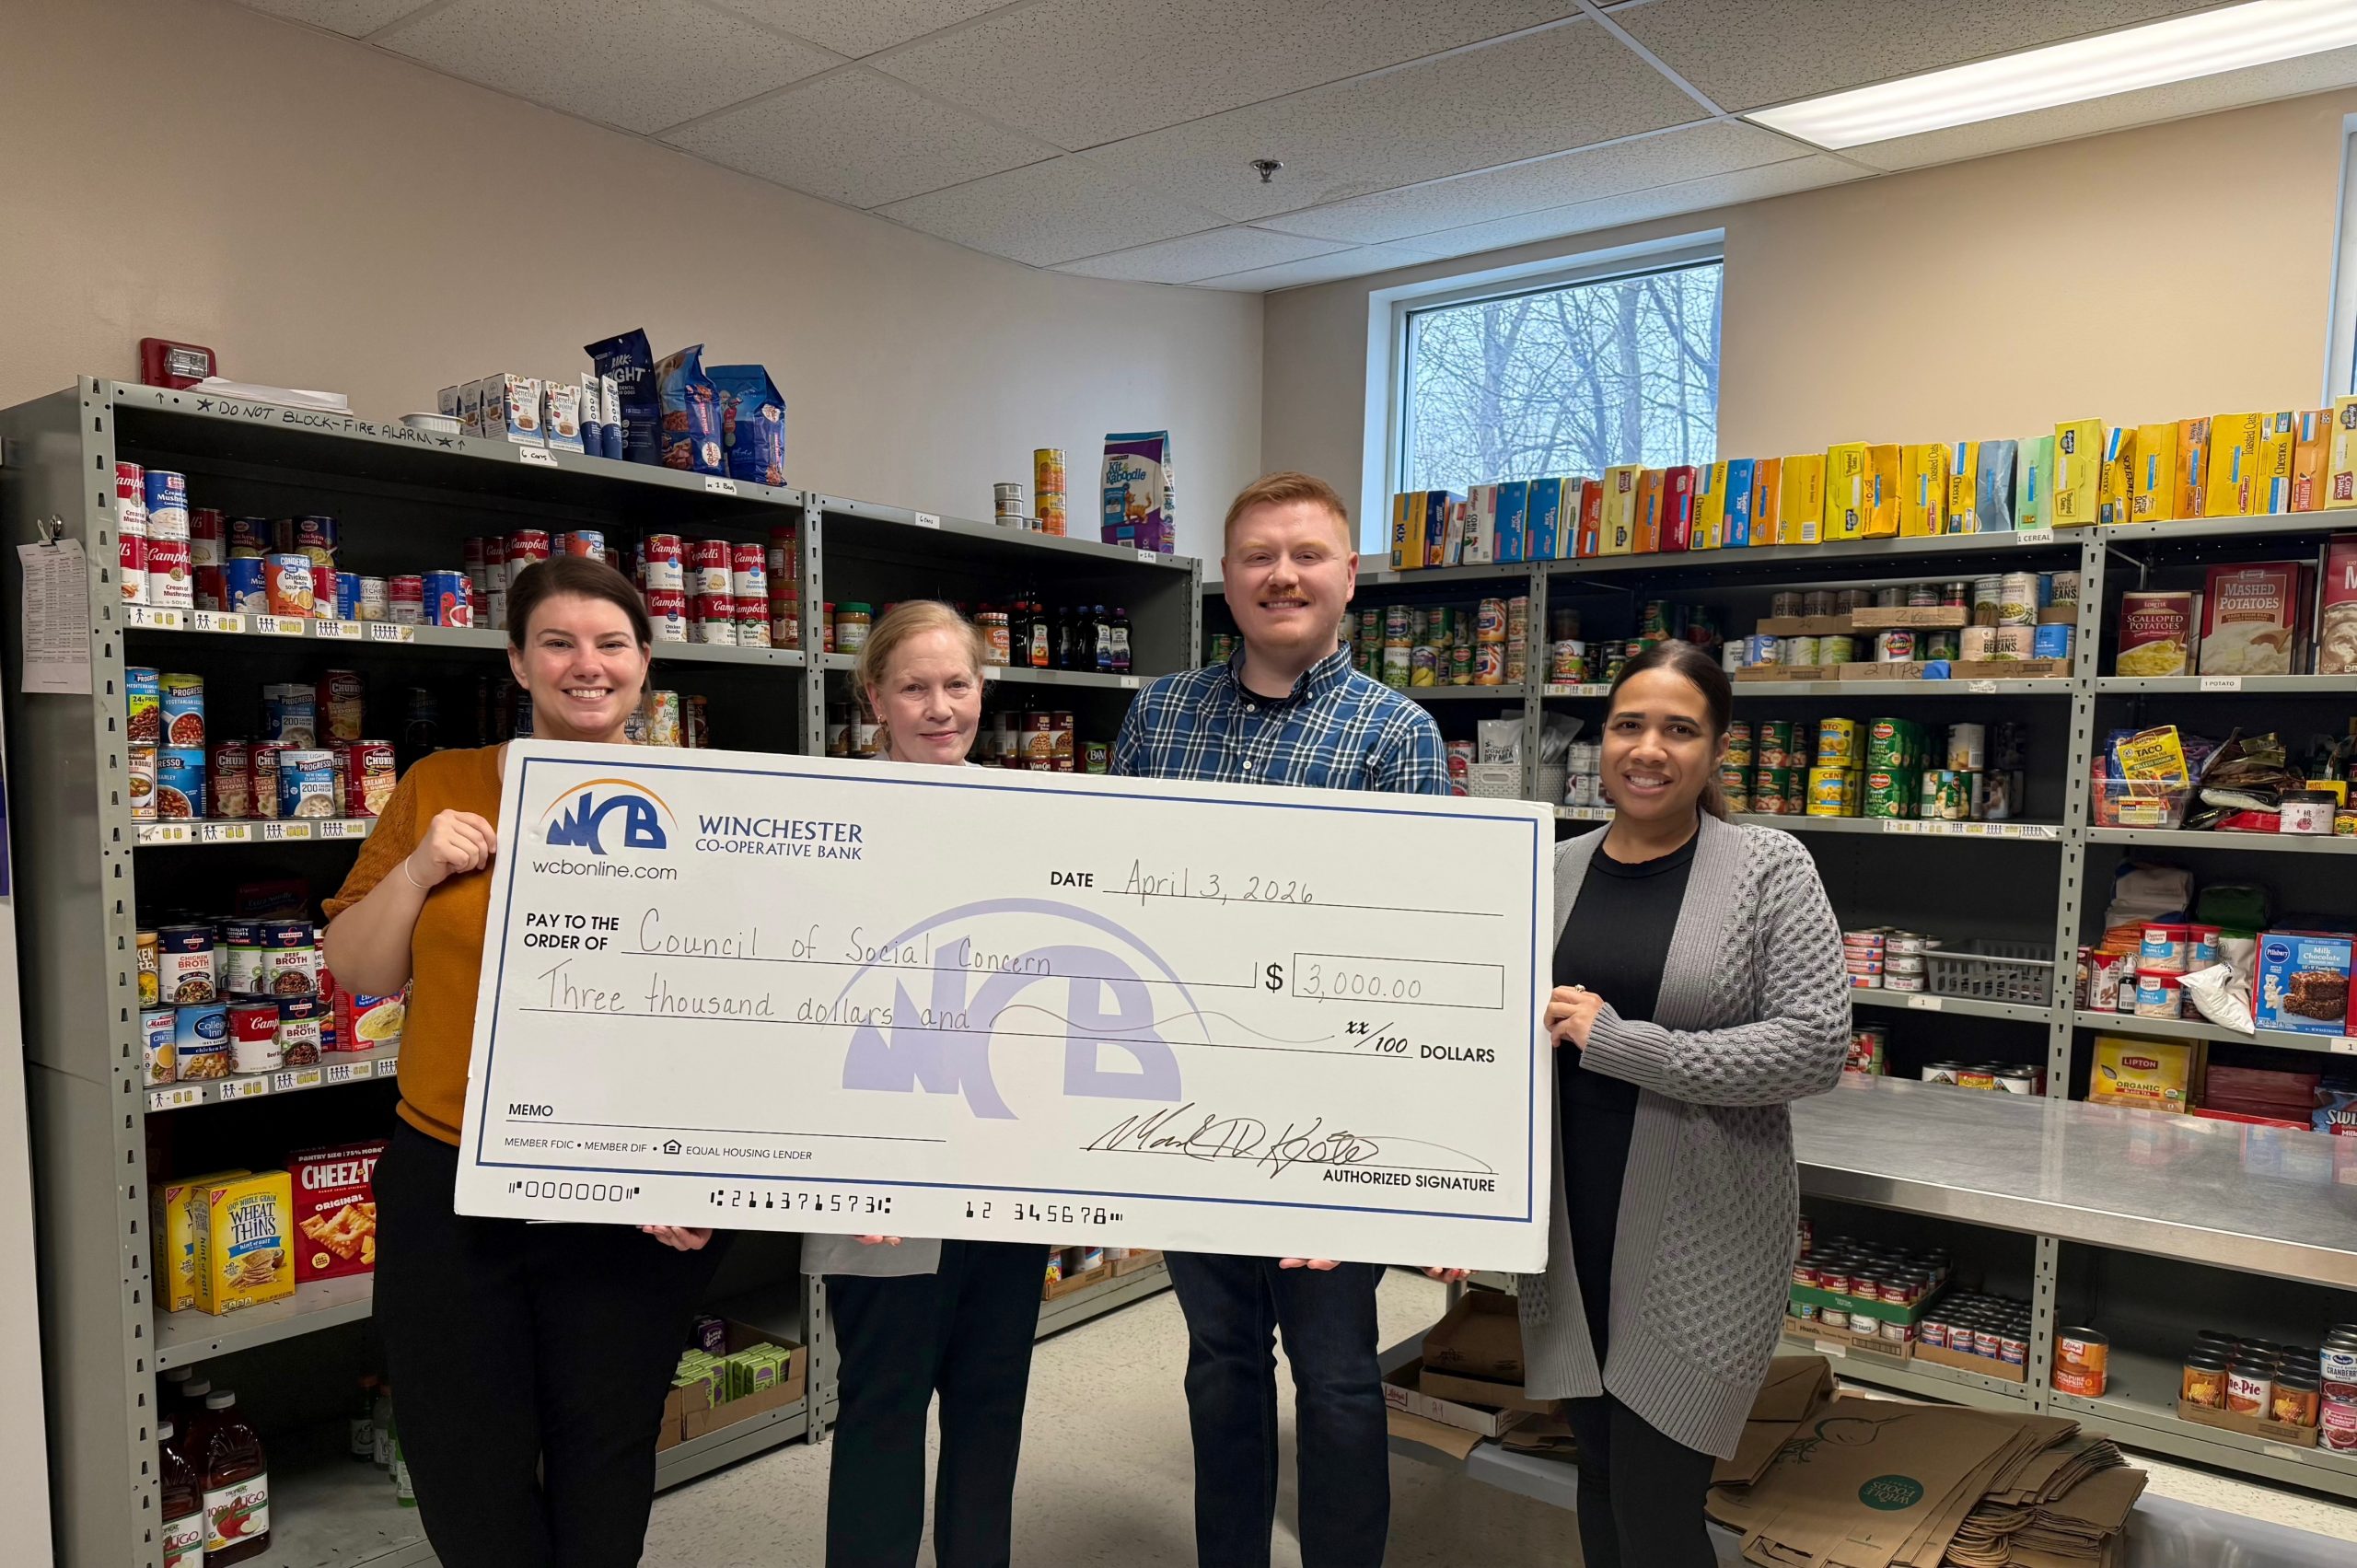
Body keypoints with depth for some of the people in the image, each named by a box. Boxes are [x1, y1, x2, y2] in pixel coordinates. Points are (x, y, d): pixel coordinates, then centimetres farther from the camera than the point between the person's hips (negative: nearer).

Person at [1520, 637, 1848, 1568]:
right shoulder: (1555, 871, 5)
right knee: (1600, 1486, 17)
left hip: (1701, 1242, -4)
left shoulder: (1768, 869, -6)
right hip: (1570, 1230, 4)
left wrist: (1619, 1044, -19)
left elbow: (1816, 1046, -15)